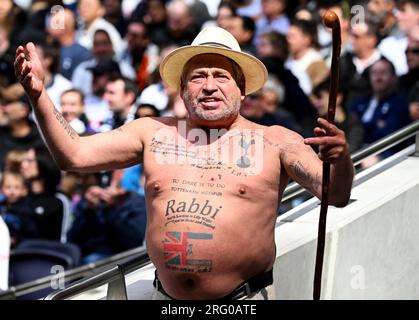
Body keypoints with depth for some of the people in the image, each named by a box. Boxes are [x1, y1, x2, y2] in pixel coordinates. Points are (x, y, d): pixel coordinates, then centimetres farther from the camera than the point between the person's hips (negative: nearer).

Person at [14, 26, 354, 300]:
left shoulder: (275, 142, -3)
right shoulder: (154, 133, 6)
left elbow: (336, 196, -12)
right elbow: (73, 155, 2)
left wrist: (340, 158, -34)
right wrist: (39, 95, -10)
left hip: (244, 300, -3)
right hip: (166, 297, 3)